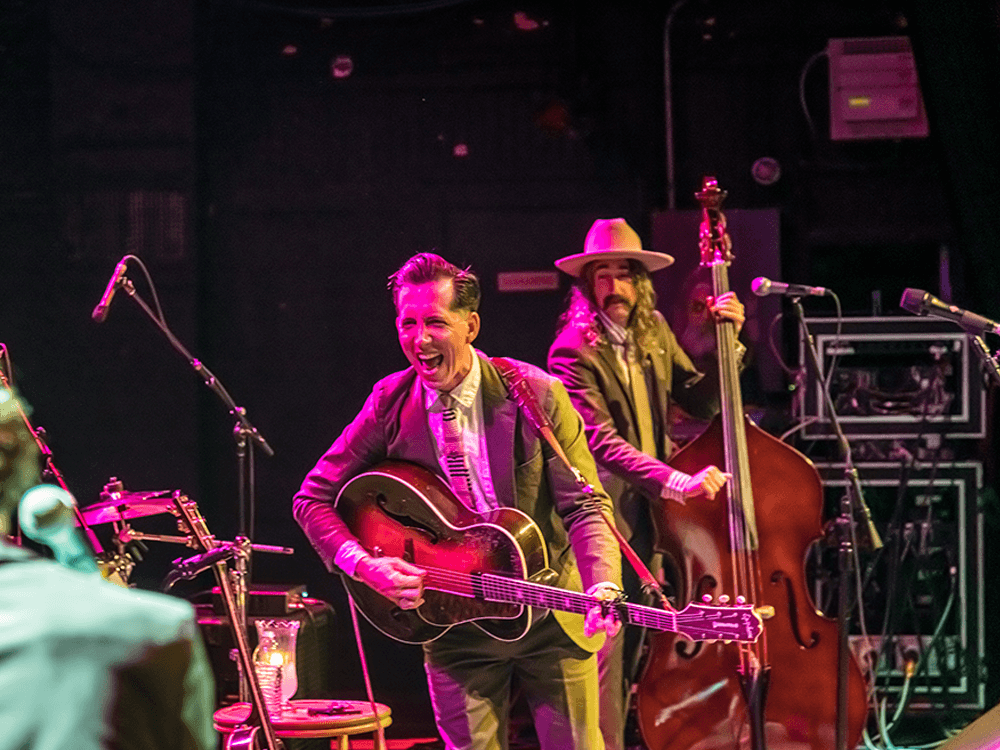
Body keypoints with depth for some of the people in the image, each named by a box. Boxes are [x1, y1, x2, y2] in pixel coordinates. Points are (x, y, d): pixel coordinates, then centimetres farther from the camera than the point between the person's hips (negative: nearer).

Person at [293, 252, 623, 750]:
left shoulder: (537, 395, -10)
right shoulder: (390, 405, -5)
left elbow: (584, 504, -12)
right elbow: (313, 499, 1)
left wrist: (602, 588, -30)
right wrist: (364, 566, -16)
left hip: (549, 618, -1)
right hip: (454, 629, 1)